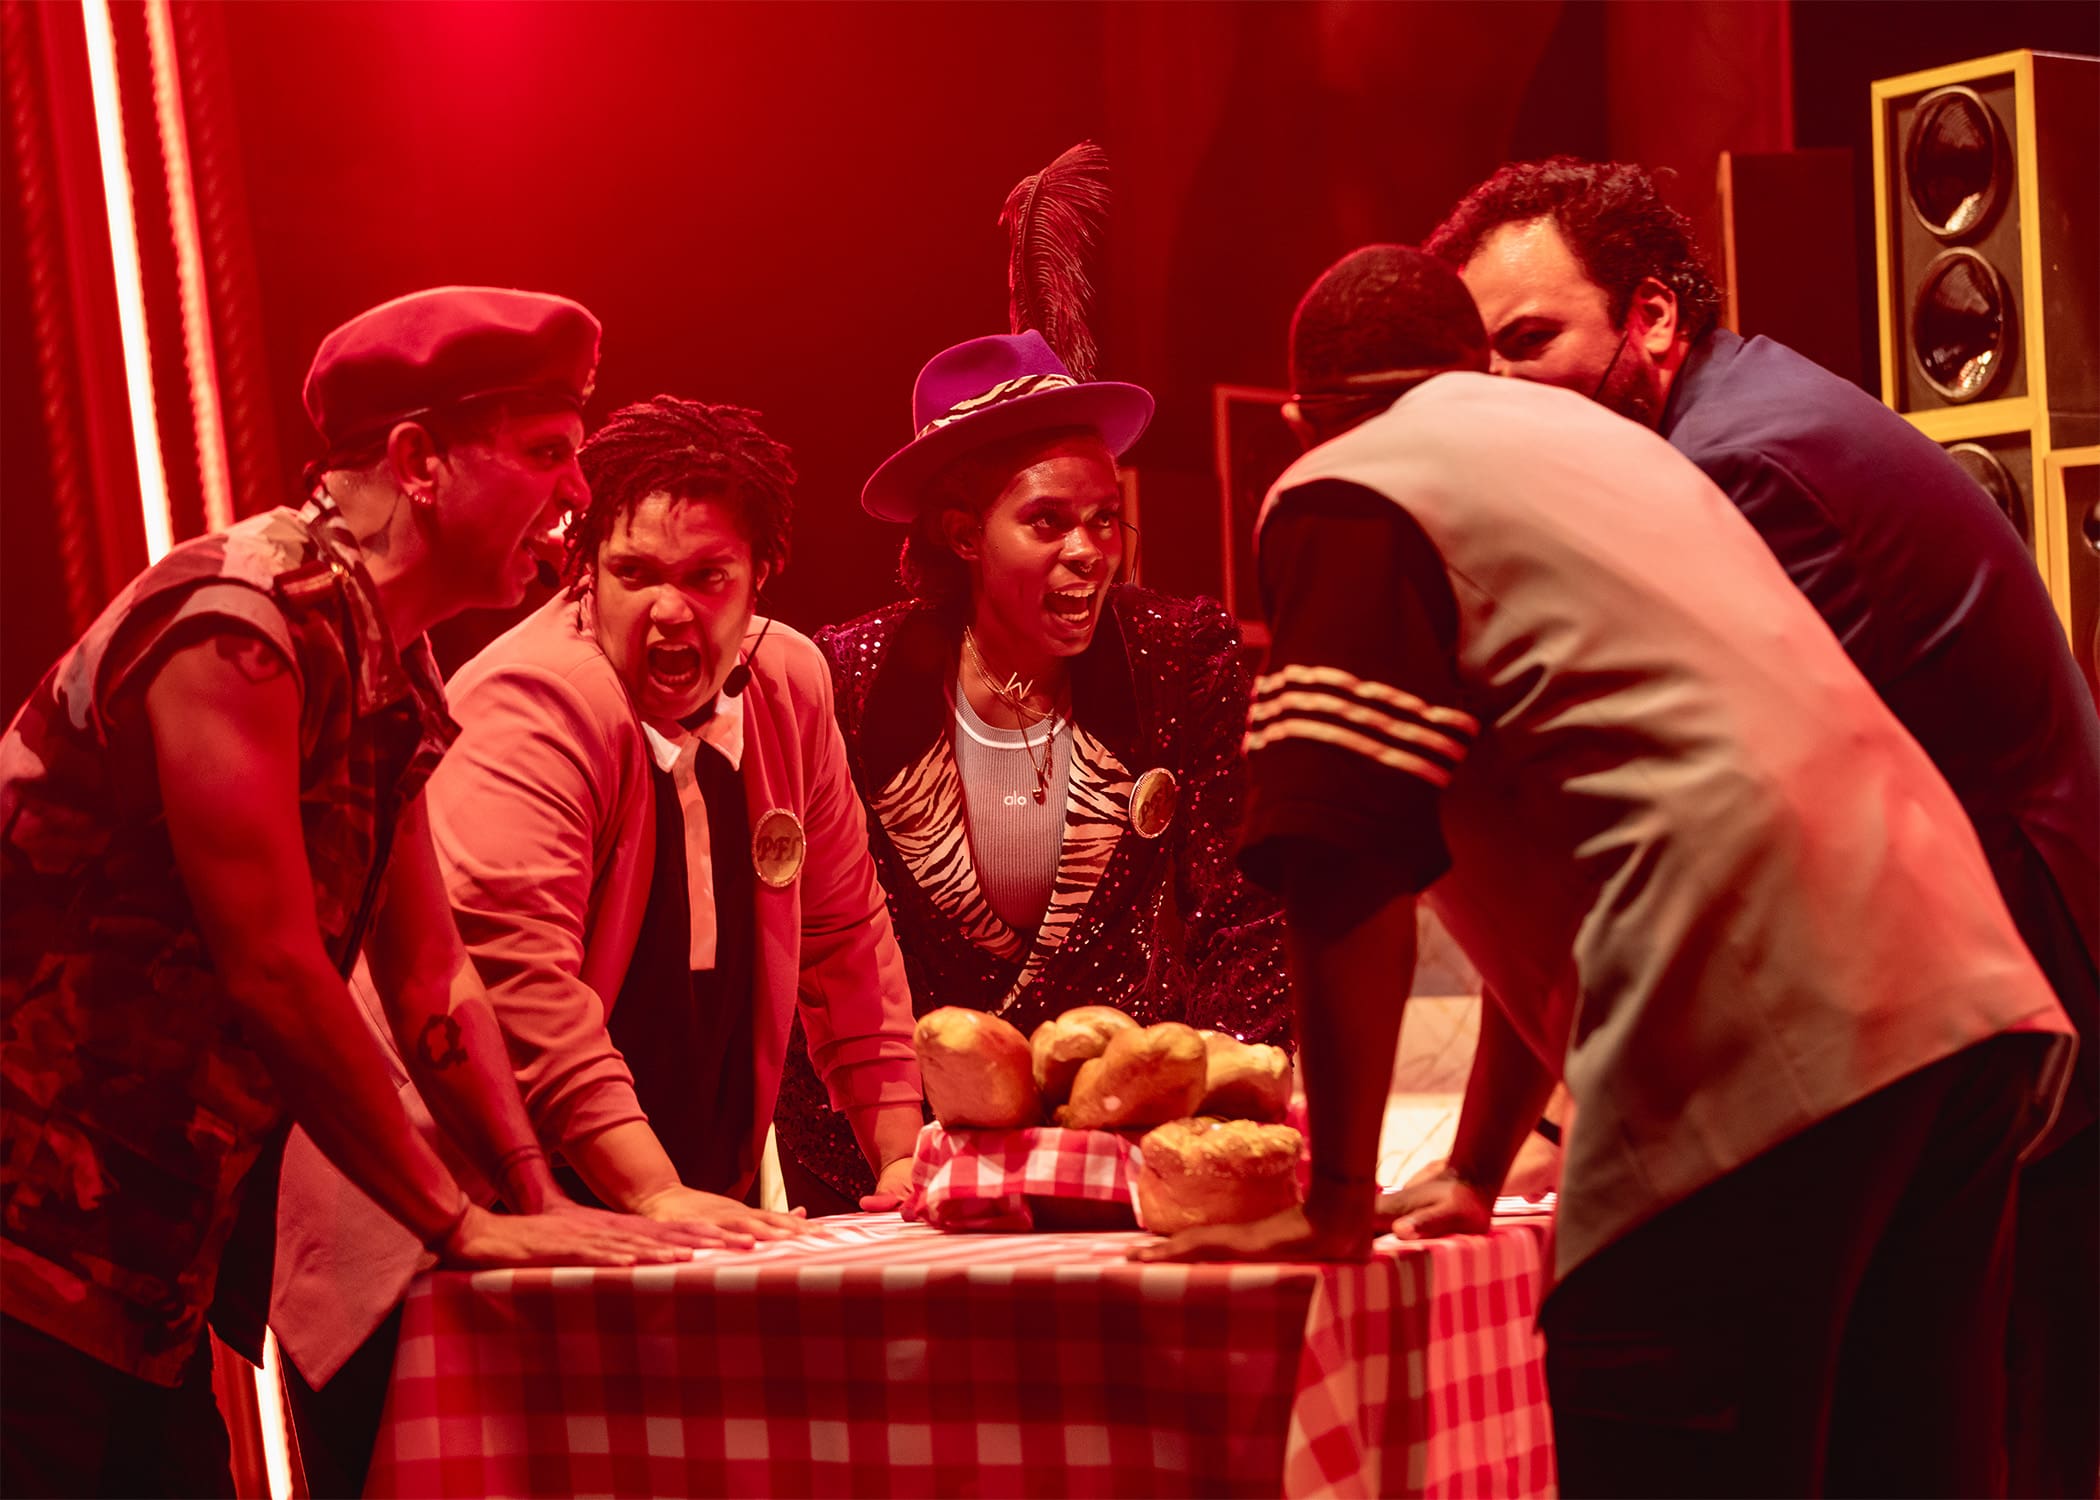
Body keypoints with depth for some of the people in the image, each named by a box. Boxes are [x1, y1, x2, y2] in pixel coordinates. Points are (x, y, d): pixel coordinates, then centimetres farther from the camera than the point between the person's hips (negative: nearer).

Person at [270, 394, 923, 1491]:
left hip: (685, 1214, 6)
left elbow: (842, 935, 13)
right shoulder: (534, 701, -18)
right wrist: (653, 1192, -36)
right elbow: (514, 969, -30)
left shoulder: (789, 685, 4)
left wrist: (899, 1155, 5)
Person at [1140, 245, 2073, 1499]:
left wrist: (1339, 1204, 6)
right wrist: (1476, 1169, 38)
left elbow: (1347, 886, -4)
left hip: (1759, 1050, -9)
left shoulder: (1346, 496, 6)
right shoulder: (1592, 441, 30)